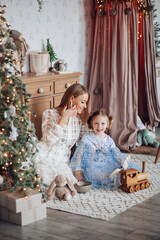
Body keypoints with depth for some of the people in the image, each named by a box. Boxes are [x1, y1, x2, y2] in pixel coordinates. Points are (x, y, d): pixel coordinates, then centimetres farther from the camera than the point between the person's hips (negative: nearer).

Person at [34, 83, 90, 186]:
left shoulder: (80, 119, 8)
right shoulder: (50, 114, -5)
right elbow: (49, 140, -19)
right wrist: (64, 118, -20)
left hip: (63, 162, 5)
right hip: (44, 159, -5)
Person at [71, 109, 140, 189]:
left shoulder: (108, 139, 14)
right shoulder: (86, 139, 1)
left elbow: (116, 153, 5)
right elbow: (78, 155, 1)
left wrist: (124, 161, -15)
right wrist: (78, 173, -6)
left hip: (108, 166, 5)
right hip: (93, 168, -5)